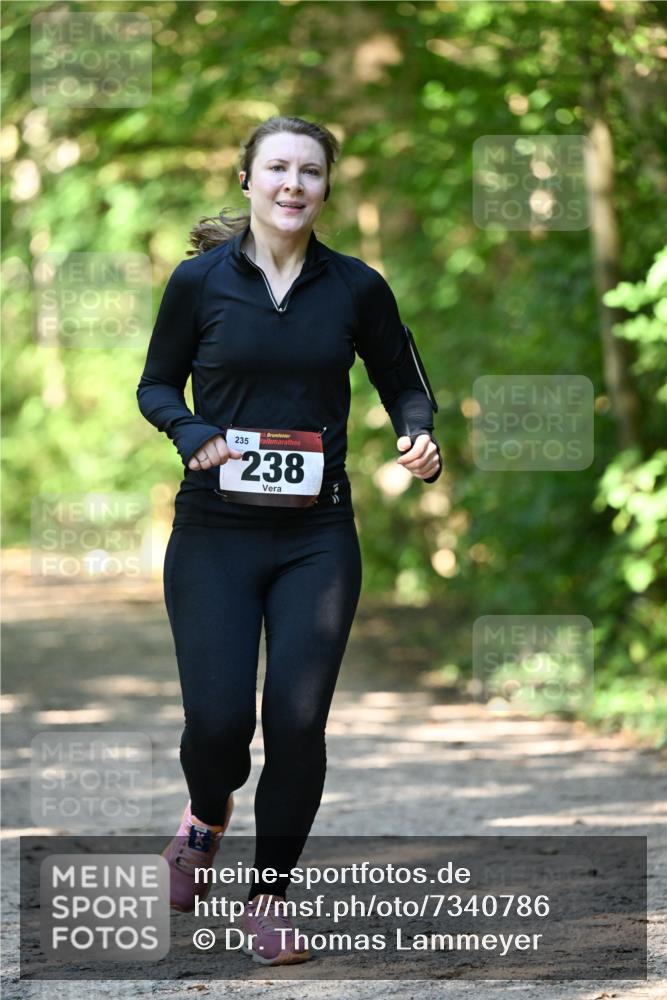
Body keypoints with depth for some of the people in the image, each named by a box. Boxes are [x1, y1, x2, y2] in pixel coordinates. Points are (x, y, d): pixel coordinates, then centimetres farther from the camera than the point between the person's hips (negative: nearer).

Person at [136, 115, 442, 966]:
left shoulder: (356, 288, 1)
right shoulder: (199, 280, -1)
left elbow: (404, 384, 11)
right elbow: (156, 386, 8)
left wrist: (419, 436, -11)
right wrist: (191, 435, -12)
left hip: (317, 537, 1)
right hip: (214, 534, -1)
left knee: (298, 720, -6)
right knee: (217, 718, -7)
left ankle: (268, 893, 14)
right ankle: (208, 815, 31)